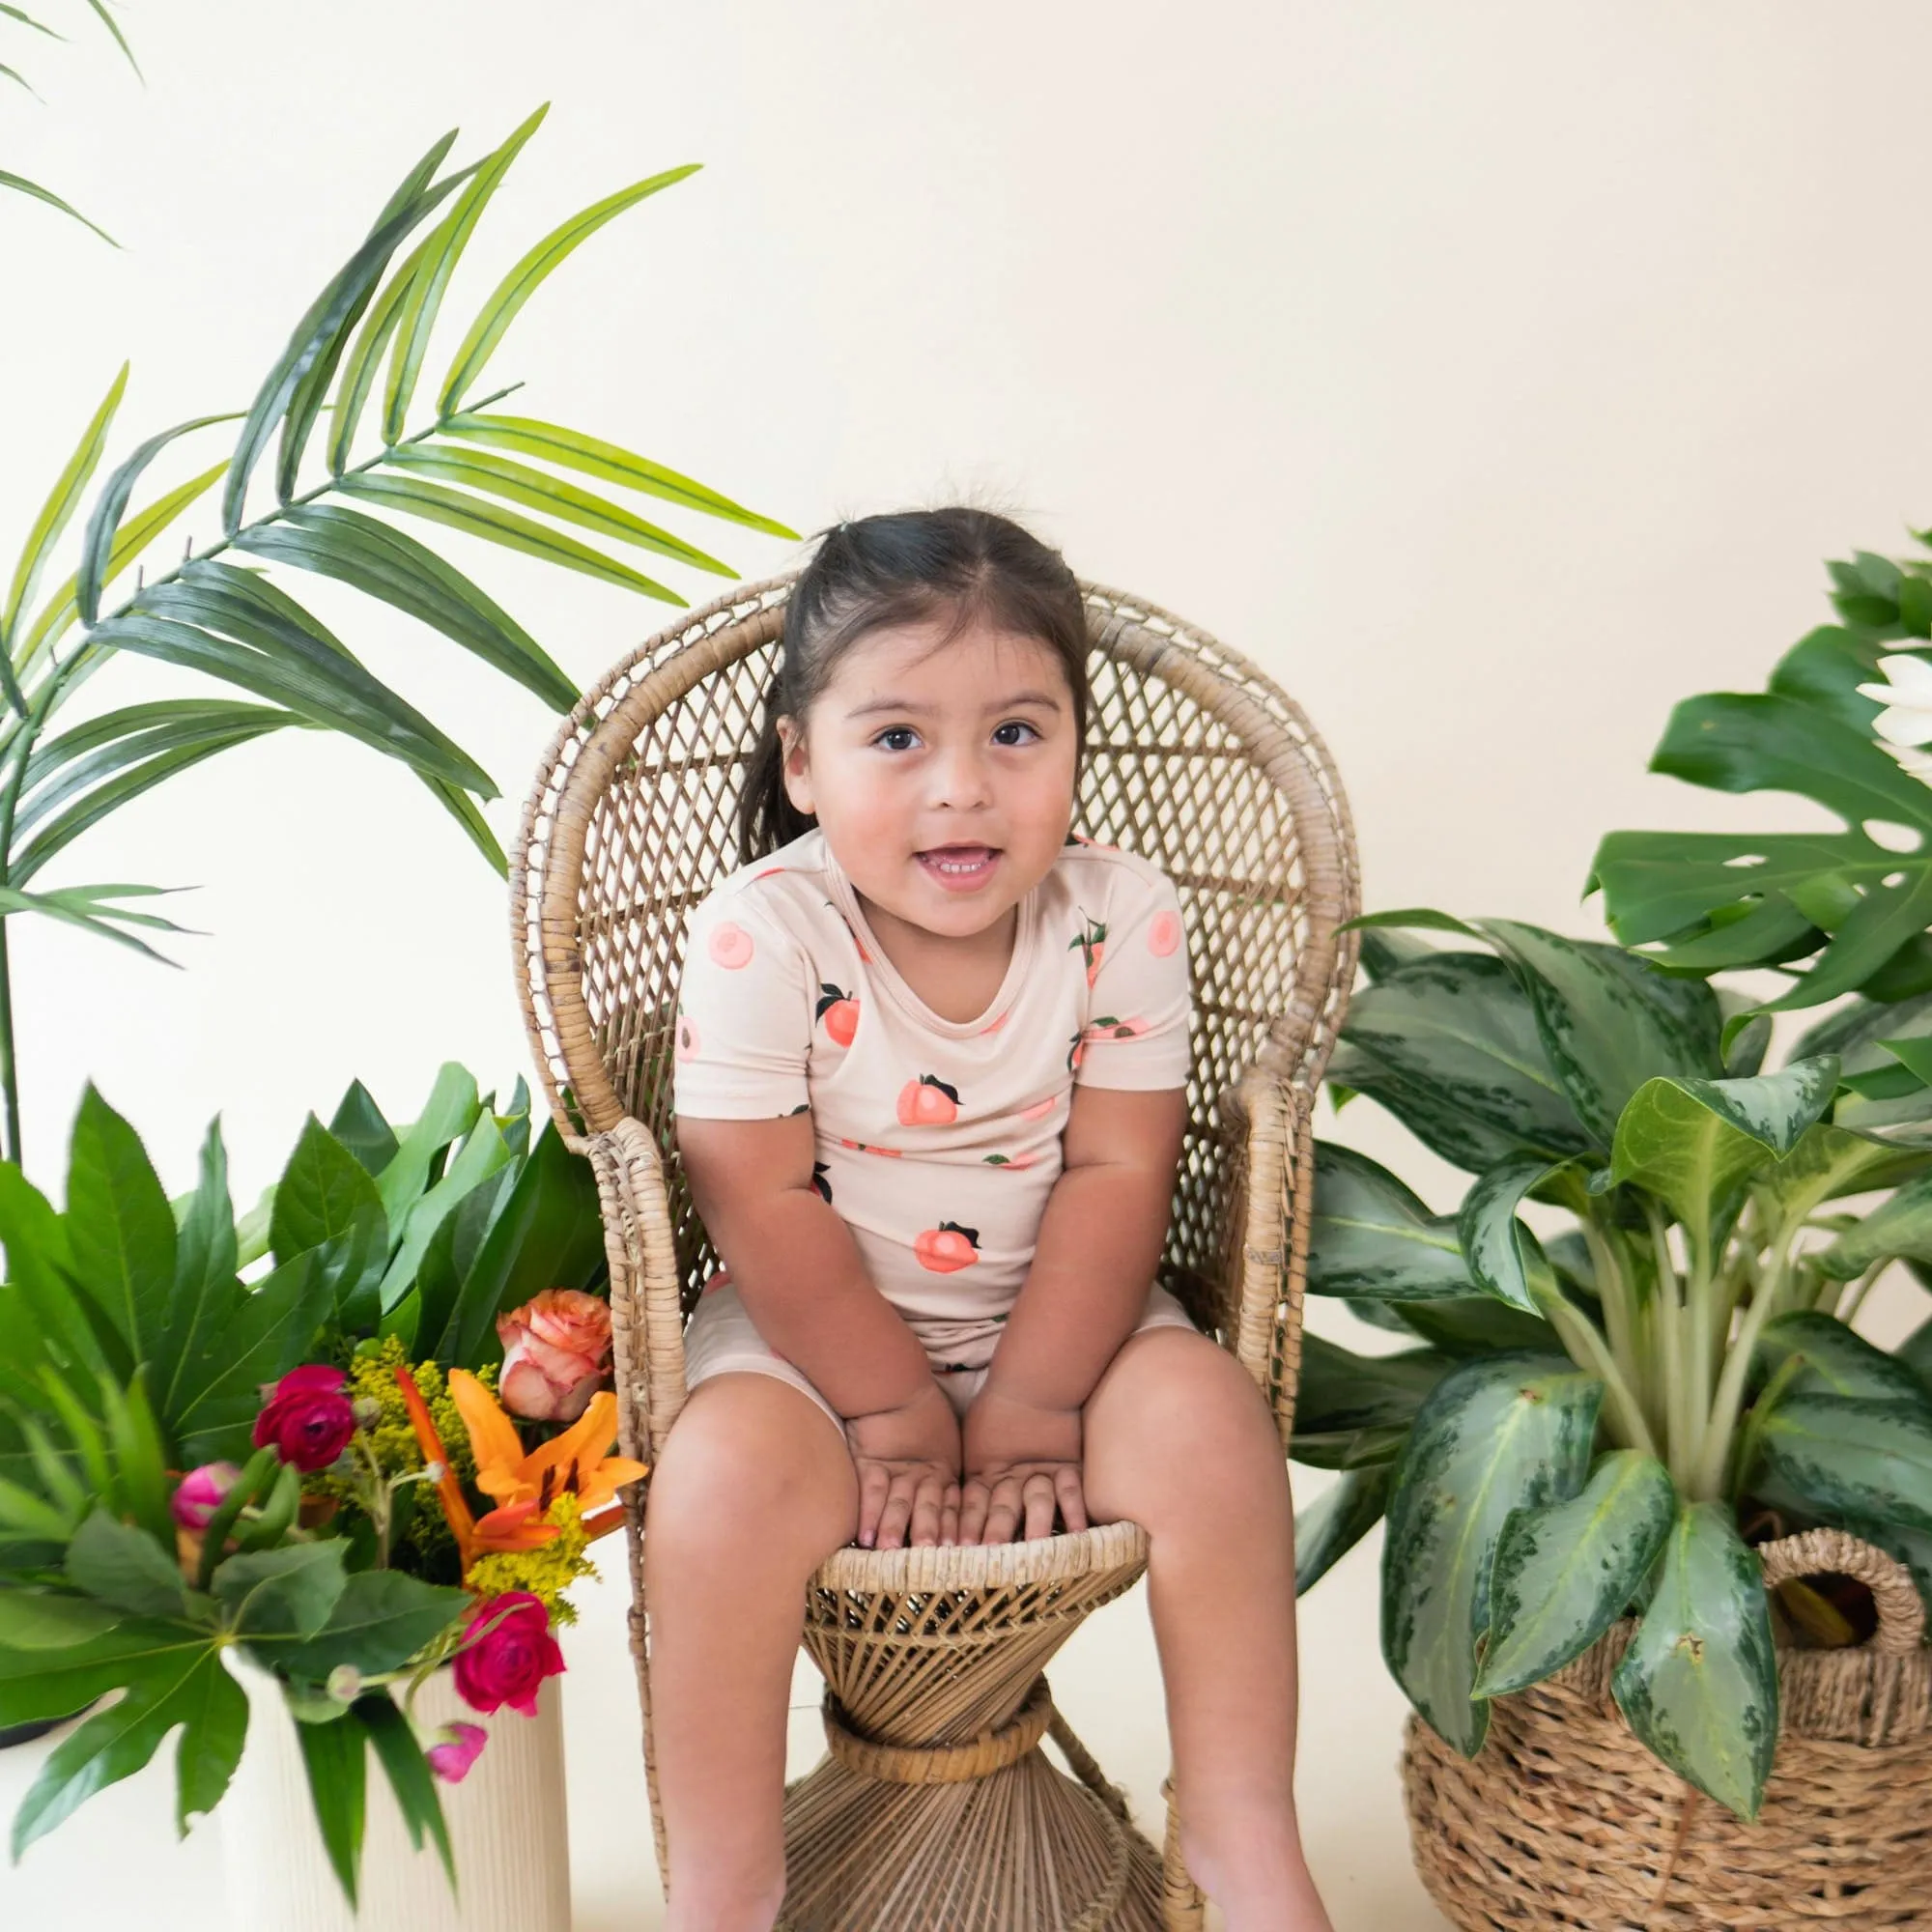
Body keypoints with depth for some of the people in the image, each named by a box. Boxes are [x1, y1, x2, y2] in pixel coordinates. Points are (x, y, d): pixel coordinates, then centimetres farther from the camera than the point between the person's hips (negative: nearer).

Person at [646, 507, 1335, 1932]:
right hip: (818, 1330, -1)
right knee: (728, 1470, -29)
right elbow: (764, 1205, -16)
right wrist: (900, 1414, -14)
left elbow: (1116, 1177, -12)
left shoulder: (1123, 918, -13)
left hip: (1054, 1320, 2)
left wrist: (1027, 1414, -15)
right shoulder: (760, 933, -19)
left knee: (1208, 1417, -23)